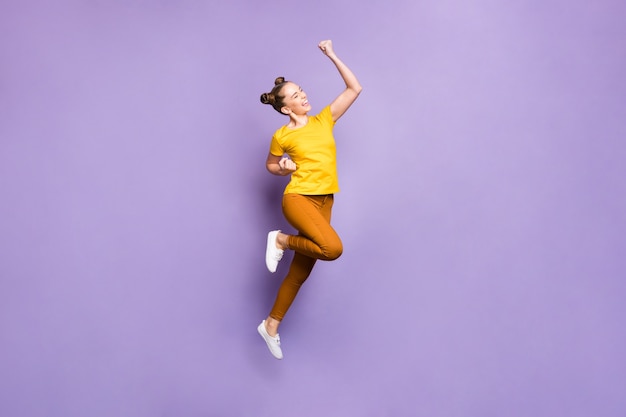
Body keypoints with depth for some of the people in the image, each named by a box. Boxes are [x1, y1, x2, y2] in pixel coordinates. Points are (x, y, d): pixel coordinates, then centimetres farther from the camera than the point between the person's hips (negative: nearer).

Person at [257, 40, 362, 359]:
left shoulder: (324, 120, 8)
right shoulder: (282, 136, -1)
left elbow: (355, 88, 6)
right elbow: (271, 165, 16)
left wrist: (332, 56, 3)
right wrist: (286, 168, -6)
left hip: (323, 202, 5)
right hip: (298, 198, -5)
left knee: (300, 273, 8)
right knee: (333, 248, -30)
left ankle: (270, 326, 23)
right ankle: (281, 240, -4)